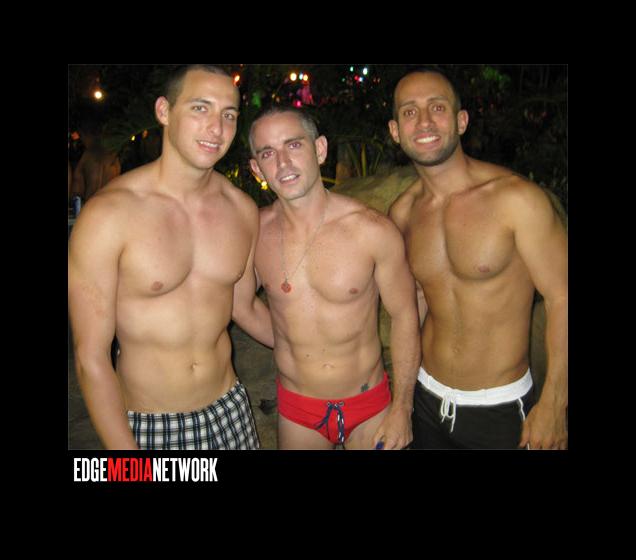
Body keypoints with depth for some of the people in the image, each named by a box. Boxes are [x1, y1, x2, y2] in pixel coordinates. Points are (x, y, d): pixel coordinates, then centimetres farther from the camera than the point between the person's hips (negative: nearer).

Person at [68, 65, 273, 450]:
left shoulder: (243, 210, -4)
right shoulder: (108, 214, -18)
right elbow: (90, 357, -14)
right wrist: (125, 447, -13)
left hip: (229, 410, 4)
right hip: (146, 425, -4)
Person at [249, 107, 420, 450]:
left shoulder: (373, 230, -16)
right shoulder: (255, 231, -11)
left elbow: (404, 315, -8)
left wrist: (402, 407, -6)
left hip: (368, 403, -1)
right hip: (295, 410, 2)